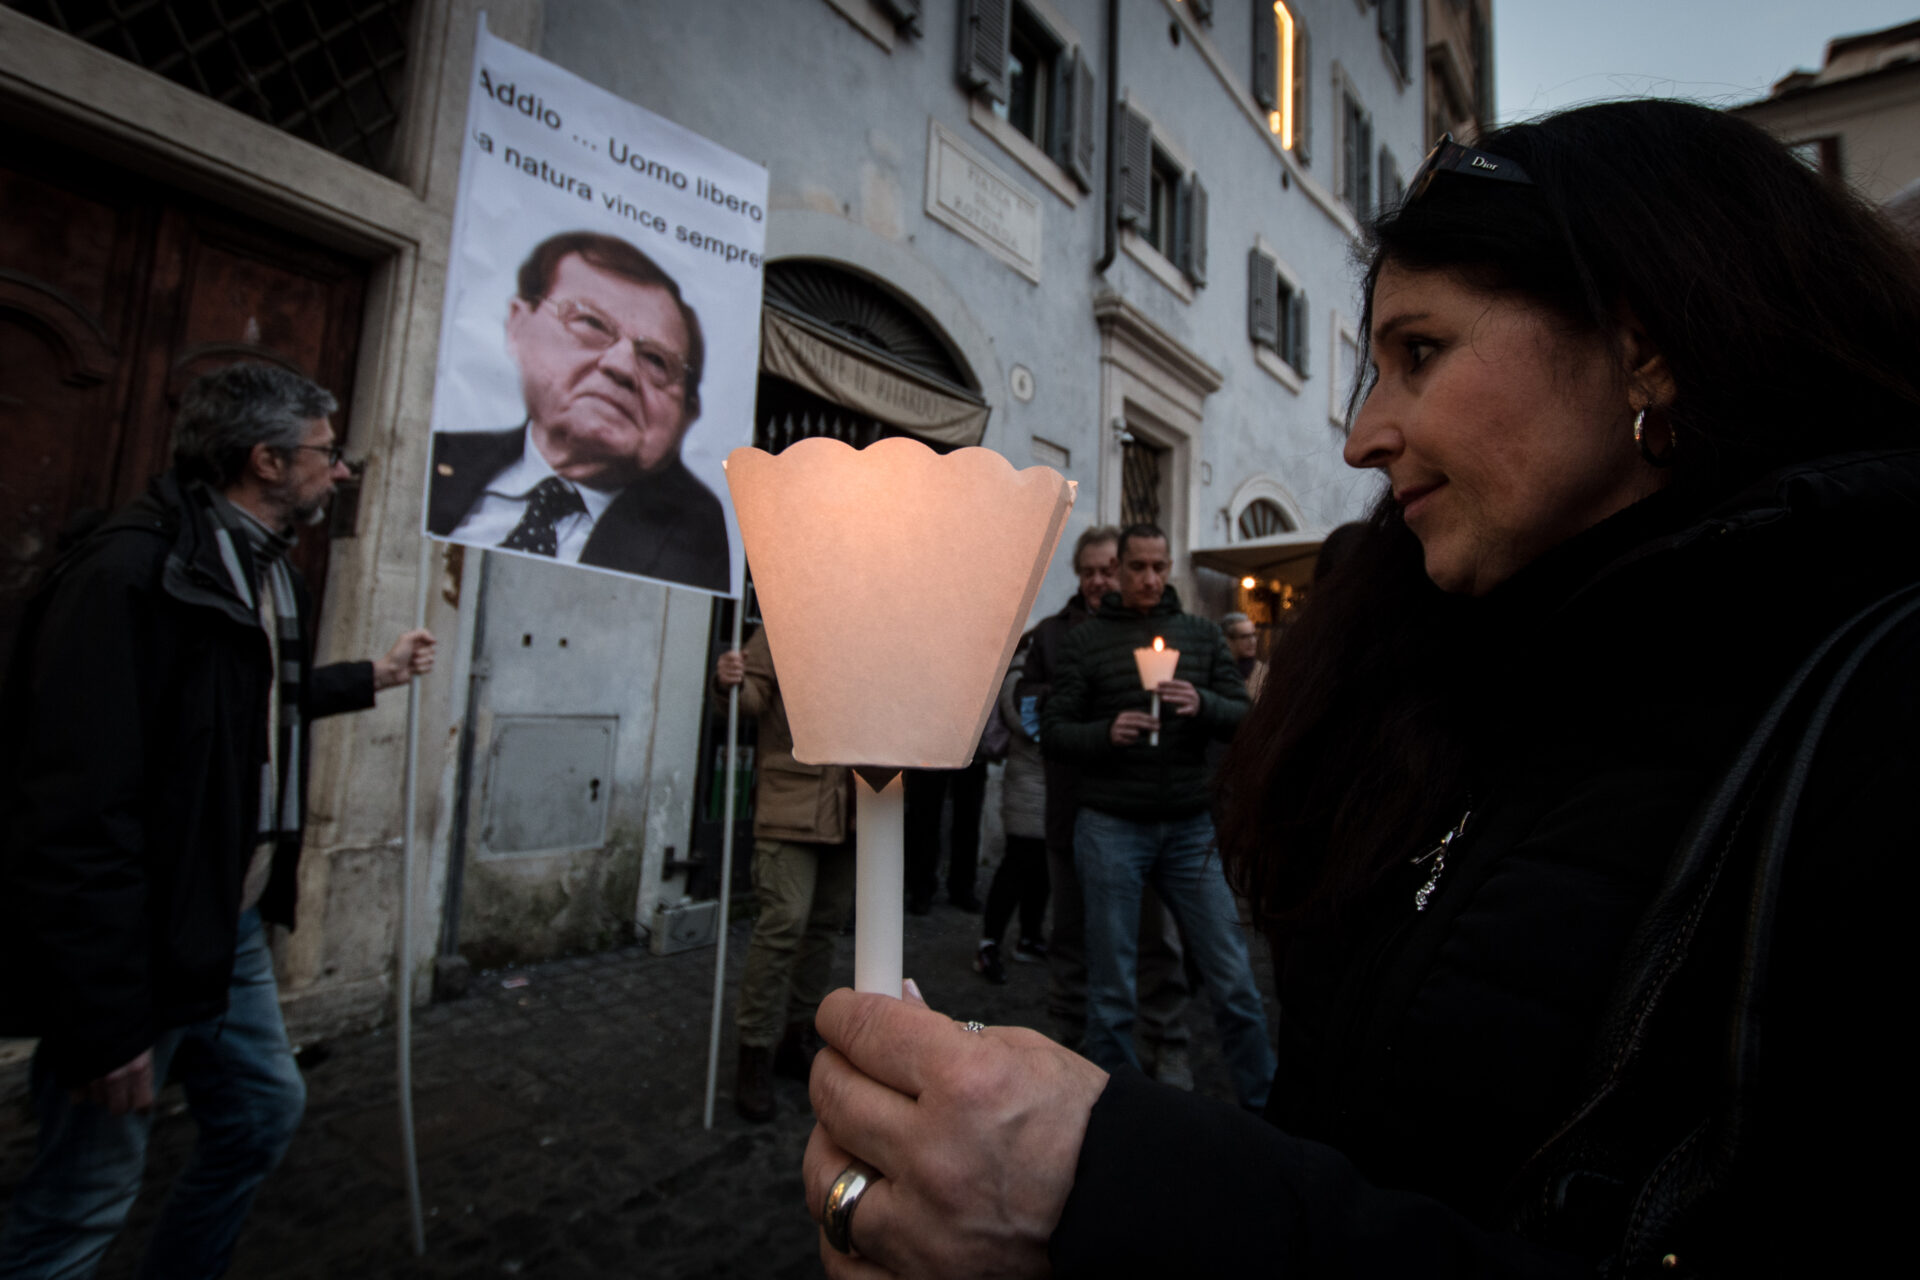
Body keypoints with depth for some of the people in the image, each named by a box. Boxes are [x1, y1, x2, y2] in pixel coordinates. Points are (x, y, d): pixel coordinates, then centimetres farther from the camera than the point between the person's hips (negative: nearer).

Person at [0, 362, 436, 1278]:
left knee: (265, 1110, 22)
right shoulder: (132, 572, -23)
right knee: (85, 1202, 8)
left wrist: (372, 677, 32)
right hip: (142, 950, -9)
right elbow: (76, 809, -26)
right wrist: (104, 1020, -23)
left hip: (232, 928, 9)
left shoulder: (264, 570, 7)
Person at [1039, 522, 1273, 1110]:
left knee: (1234, 979, 6)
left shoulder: (1203, 635, 10)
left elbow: (1244, 717, 5)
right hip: (1111, 825, -2)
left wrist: (1202, 704, -15)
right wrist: (1106, 733, -19)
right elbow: (1054, 729, -1)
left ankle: (1265, 1103, 26)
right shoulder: (1085, 639, 2)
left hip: (1190, 828, 2)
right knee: (1111, 989, 7)